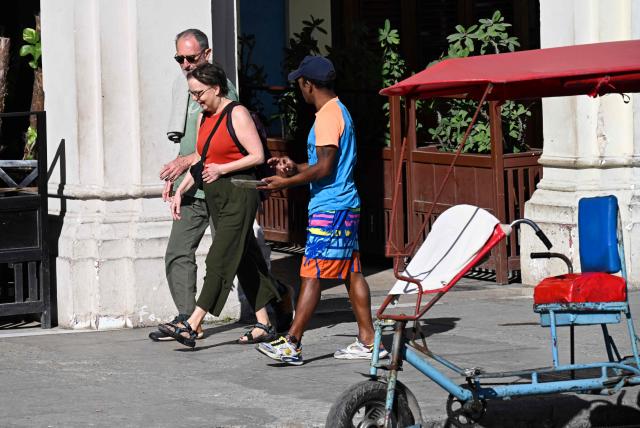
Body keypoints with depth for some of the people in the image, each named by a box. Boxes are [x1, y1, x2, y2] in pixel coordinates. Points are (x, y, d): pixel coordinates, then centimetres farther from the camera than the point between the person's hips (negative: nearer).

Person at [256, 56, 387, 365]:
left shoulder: (327, 117, -15)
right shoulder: (339, 111, 17)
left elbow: (324, 168, -20)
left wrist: (286, 182, -12)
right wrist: (295, 168, 16)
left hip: (329, 209, -10)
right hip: (346, 206, 10)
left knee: (311, 273, -9)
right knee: (352, 272, 10)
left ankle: (291, 344, -9)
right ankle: (368, 341, 12)